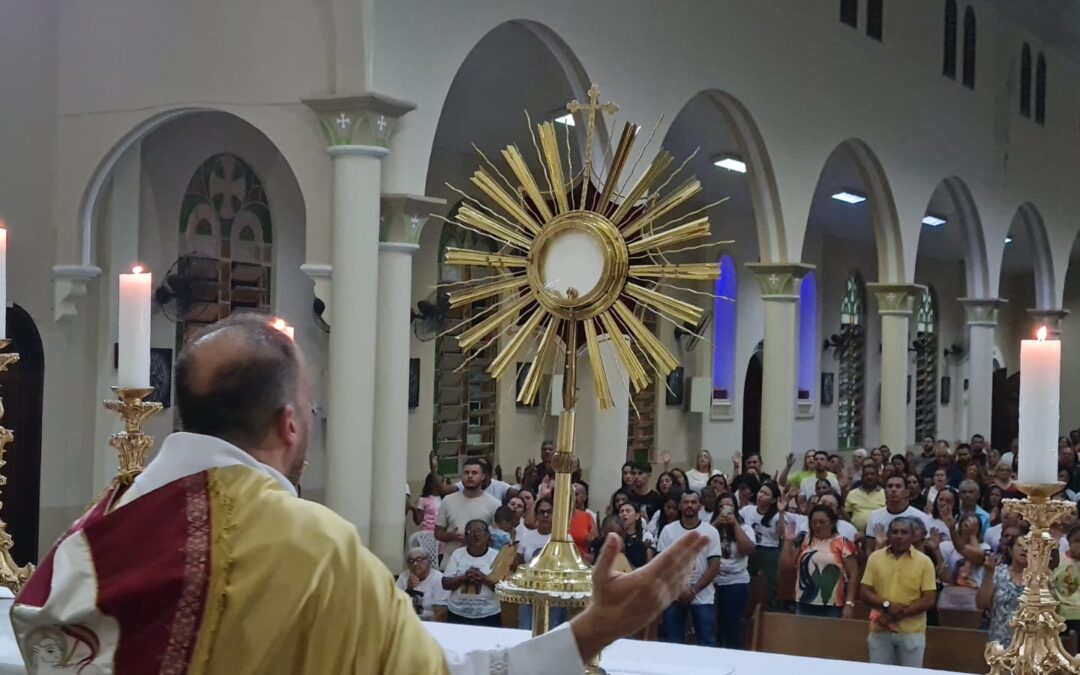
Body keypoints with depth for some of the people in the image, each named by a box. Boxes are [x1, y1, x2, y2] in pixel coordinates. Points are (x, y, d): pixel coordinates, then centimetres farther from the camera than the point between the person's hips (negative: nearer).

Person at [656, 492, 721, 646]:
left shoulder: (710, 532, 0)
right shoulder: (668, 531, 2)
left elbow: (714, 566, -4)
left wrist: (693, 590, -12)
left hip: (703, 598, -1)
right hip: (673, 597, 1)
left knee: (707, 644, 0)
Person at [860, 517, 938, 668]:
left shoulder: (924, 561, -2)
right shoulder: (875, 558, 4)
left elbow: (929, 600, -6)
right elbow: (865, 592, 2)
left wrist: (902, 613, -15)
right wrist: (887, 605, -15)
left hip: (911, 632, -2)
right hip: (880, 631, 2)